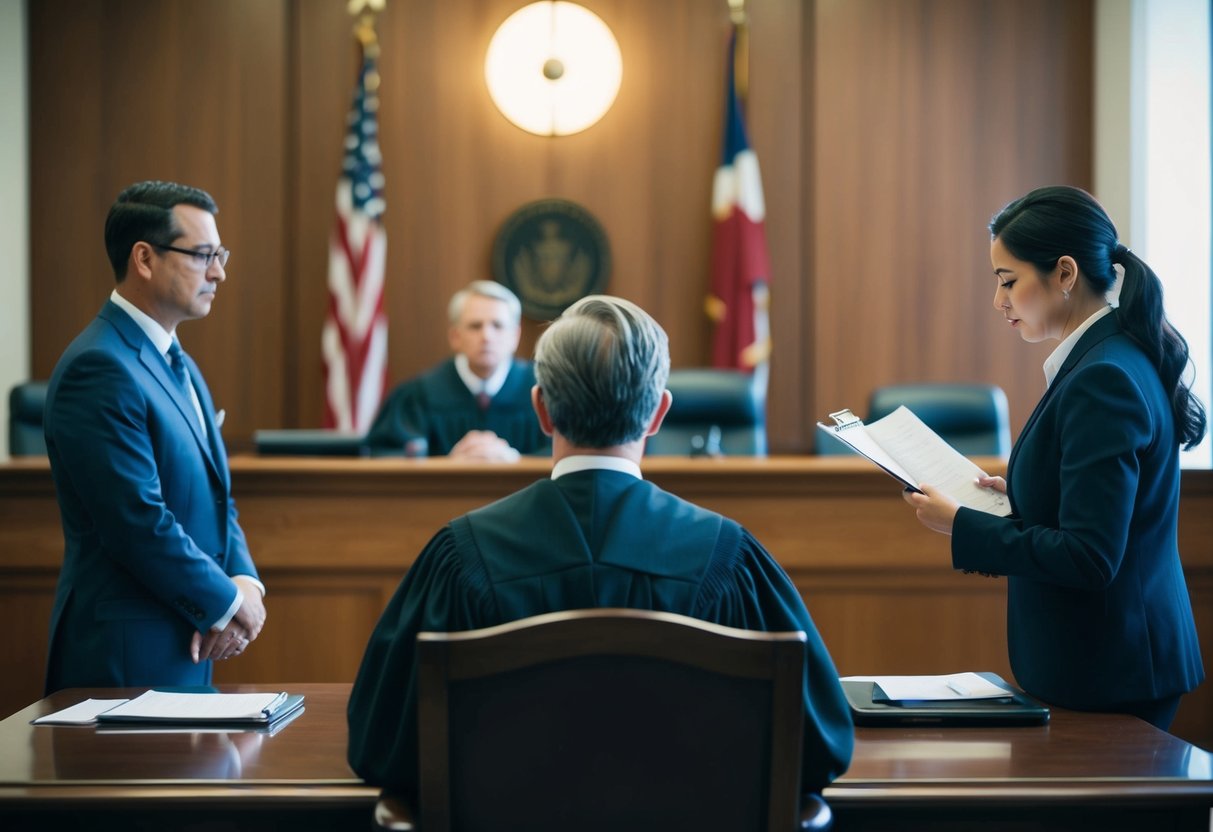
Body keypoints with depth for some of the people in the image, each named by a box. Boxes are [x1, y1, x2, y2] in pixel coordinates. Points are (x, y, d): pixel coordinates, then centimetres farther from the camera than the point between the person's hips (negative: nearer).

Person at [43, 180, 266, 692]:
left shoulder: (179, 366, 14)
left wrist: (245, 581, -3)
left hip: (188, 649, 9)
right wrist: (226, 603, -11)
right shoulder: (99, 368, -17)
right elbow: (137, 520, -22)